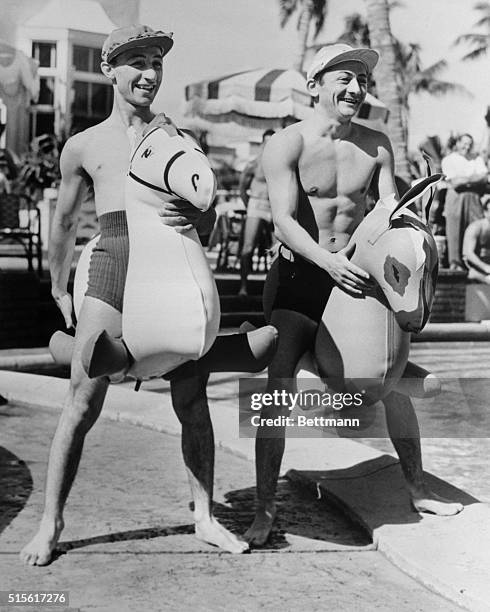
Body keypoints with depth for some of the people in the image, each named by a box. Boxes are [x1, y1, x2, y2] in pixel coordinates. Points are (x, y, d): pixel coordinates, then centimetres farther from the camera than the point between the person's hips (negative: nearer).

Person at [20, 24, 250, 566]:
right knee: (82, 403, -3)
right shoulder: (83, 146, 12)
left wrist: (194, 217, -10)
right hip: (112, 270, -1)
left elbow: (210, 218, 14)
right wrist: (58, 288, 26)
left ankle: (204, 517, 16)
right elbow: (64, 224, 22)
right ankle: (50, 523, 9)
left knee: (192, 400, 3)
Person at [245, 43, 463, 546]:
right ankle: (264, 509, 0)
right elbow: (284, 220, -20)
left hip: (353, 276, 4)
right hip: (298, 278, -4)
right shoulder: (286, 145, -10)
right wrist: (328, 262, -35)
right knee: (278, 390, -12)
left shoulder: (376, 147, 5)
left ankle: (416, 486, 28)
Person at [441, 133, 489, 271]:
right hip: (455, 197, -3)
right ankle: (455, 262, -7)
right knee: (454, 229, -9)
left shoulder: (477, 159, 18)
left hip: (473, 197, 3)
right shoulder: (448, 160, 6)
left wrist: (463, 179, -9)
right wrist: (474, 179, -3)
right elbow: (454, 182, -7)